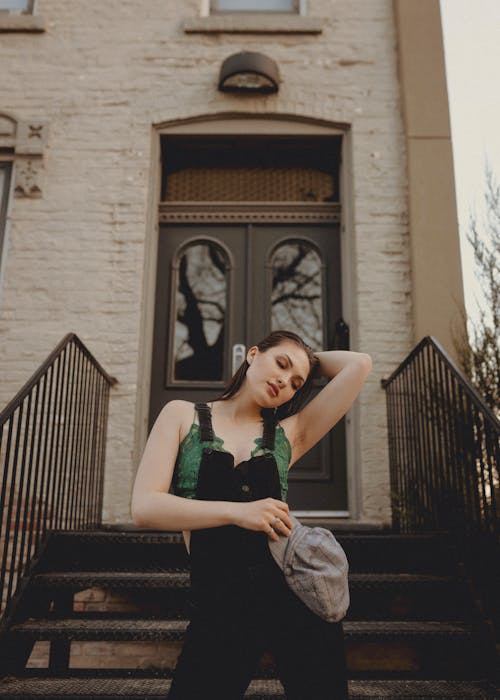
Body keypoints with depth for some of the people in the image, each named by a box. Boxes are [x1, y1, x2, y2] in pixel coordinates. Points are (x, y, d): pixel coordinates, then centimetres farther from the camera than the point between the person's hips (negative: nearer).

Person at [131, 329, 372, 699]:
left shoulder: (289, 433, 8)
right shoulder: (183, 416, 6)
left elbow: (359, 364, 4)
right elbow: (145, 507, -5)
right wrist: (237, 511, -15)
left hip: (298, 594, 2)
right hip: (219, 609, -1)